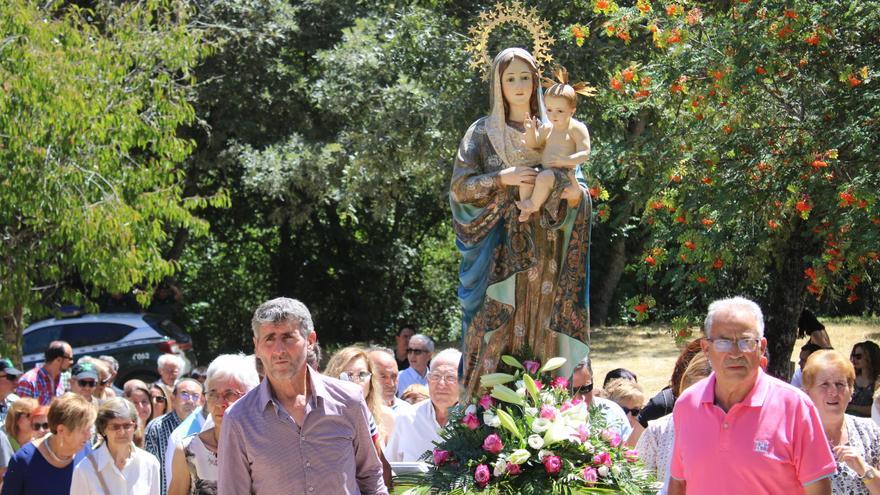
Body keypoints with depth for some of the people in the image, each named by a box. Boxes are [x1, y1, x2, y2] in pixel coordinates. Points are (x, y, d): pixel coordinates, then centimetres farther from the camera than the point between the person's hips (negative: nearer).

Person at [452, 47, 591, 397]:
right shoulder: (482, 133, 6)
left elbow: (570, 185, 12)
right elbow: (460, 187, 0)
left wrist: (576, 193, -11)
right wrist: (502, 179, -13)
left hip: (543, 253, 2)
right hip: (500, 253, -2)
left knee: (541, 333, 0)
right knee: (496, 332, -7)